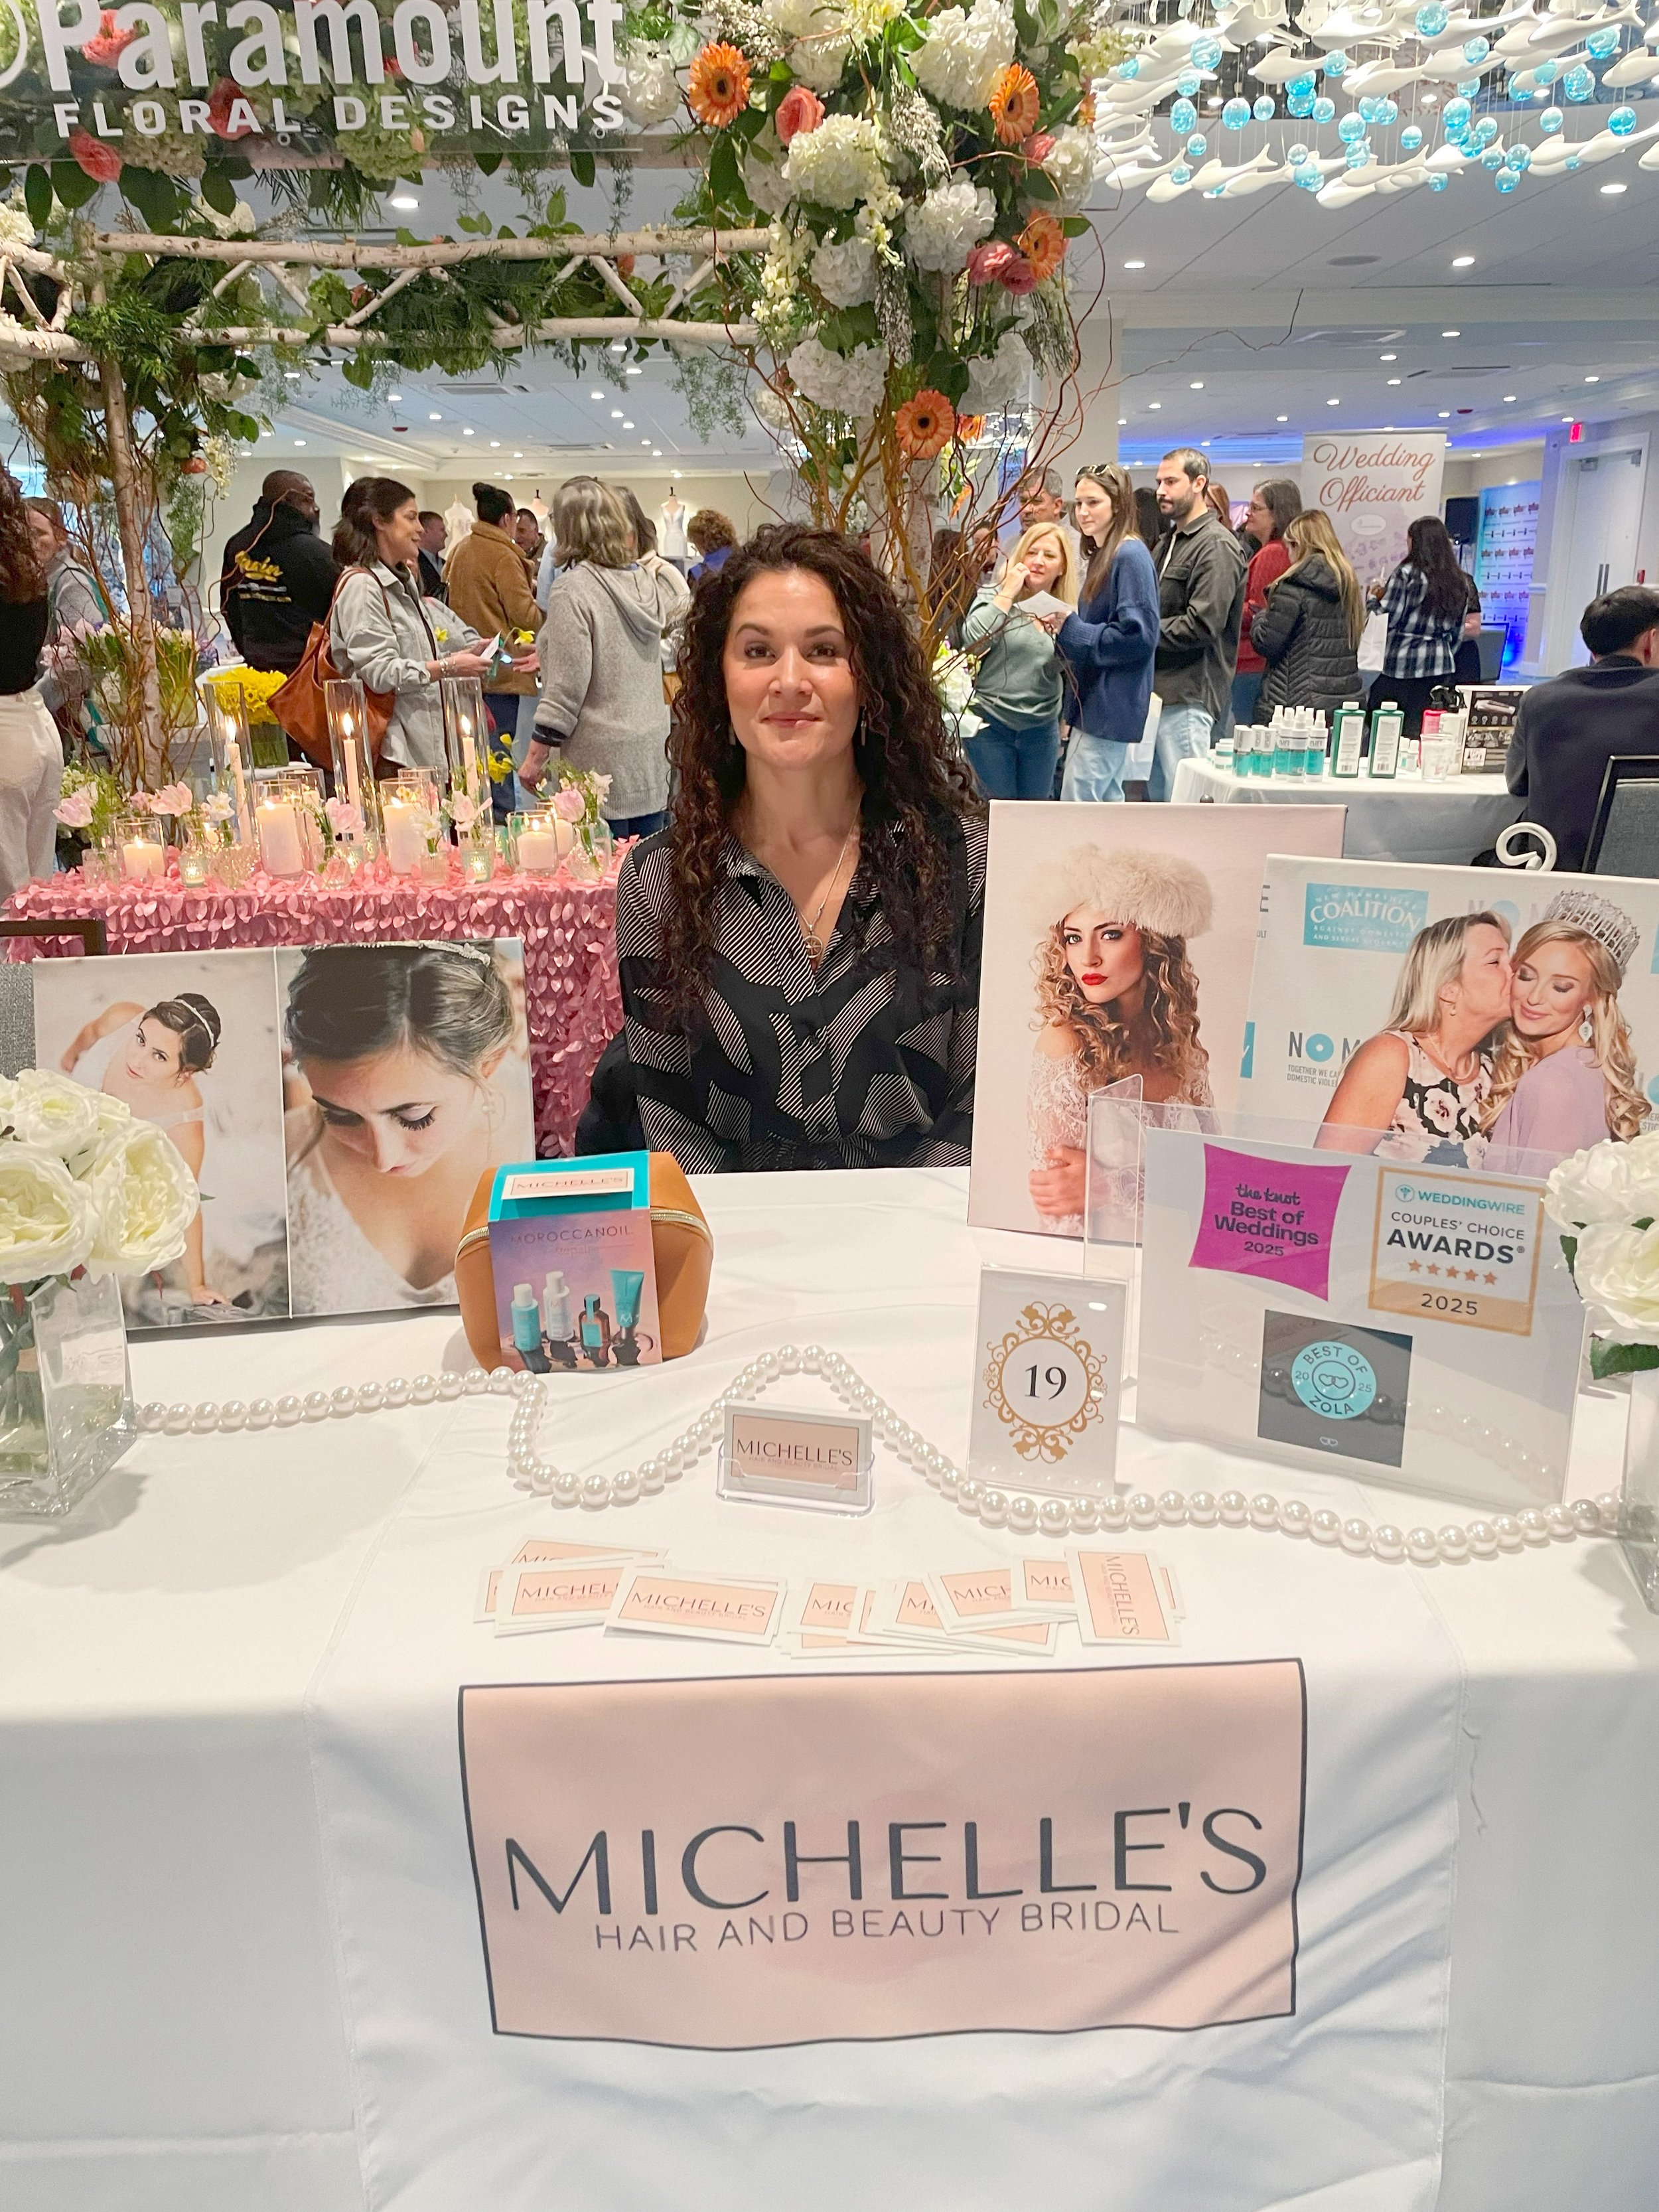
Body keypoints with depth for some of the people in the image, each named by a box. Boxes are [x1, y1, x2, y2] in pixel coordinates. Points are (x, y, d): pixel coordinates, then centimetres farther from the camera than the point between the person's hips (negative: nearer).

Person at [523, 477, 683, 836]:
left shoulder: (573, 588, -13)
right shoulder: (645, 581, 8)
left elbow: (566, 688, -16)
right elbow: (677, 611, 32)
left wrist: (535, 755, -9)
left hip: (600, 763, -7)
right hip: (650, 755, 7)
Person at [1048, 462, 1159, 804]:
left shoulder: (1130, 556, -14)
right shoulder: (1102, 556, 16)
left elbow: (1138, 636, -21)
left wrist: (1071, 631, -18)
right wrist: (1066, 627, 5)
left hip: (1110, 709, -10)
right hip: (1094, 705, 10)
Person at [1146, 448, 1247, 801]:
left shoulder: (1217, 546, -10)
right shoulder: (1169, 541, 20)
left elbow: (1201, 625, -19)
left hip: (1187, 696, -9)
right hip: (1158, 691, 10)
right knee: (1158, 795, 13)